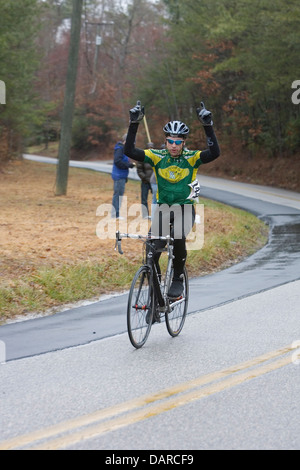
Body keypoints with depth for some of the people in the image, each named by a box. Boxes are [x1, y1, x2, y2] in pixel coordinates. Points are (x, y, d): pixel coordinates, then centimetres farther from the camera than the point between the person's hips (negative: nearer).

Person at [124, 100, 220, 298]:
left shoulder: (191, 157, -6)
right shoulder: (158, 156, -2)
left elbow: (215, 152, -23)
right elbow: (130, 151, -13)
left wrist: (208, 125, -30)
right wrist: (134, 124, -22)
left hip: (185, 207, -2)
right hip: (163, 207, 2)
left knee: (178, 239, -30)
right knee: (152, 248, -15)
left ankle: (178, 278, -9)